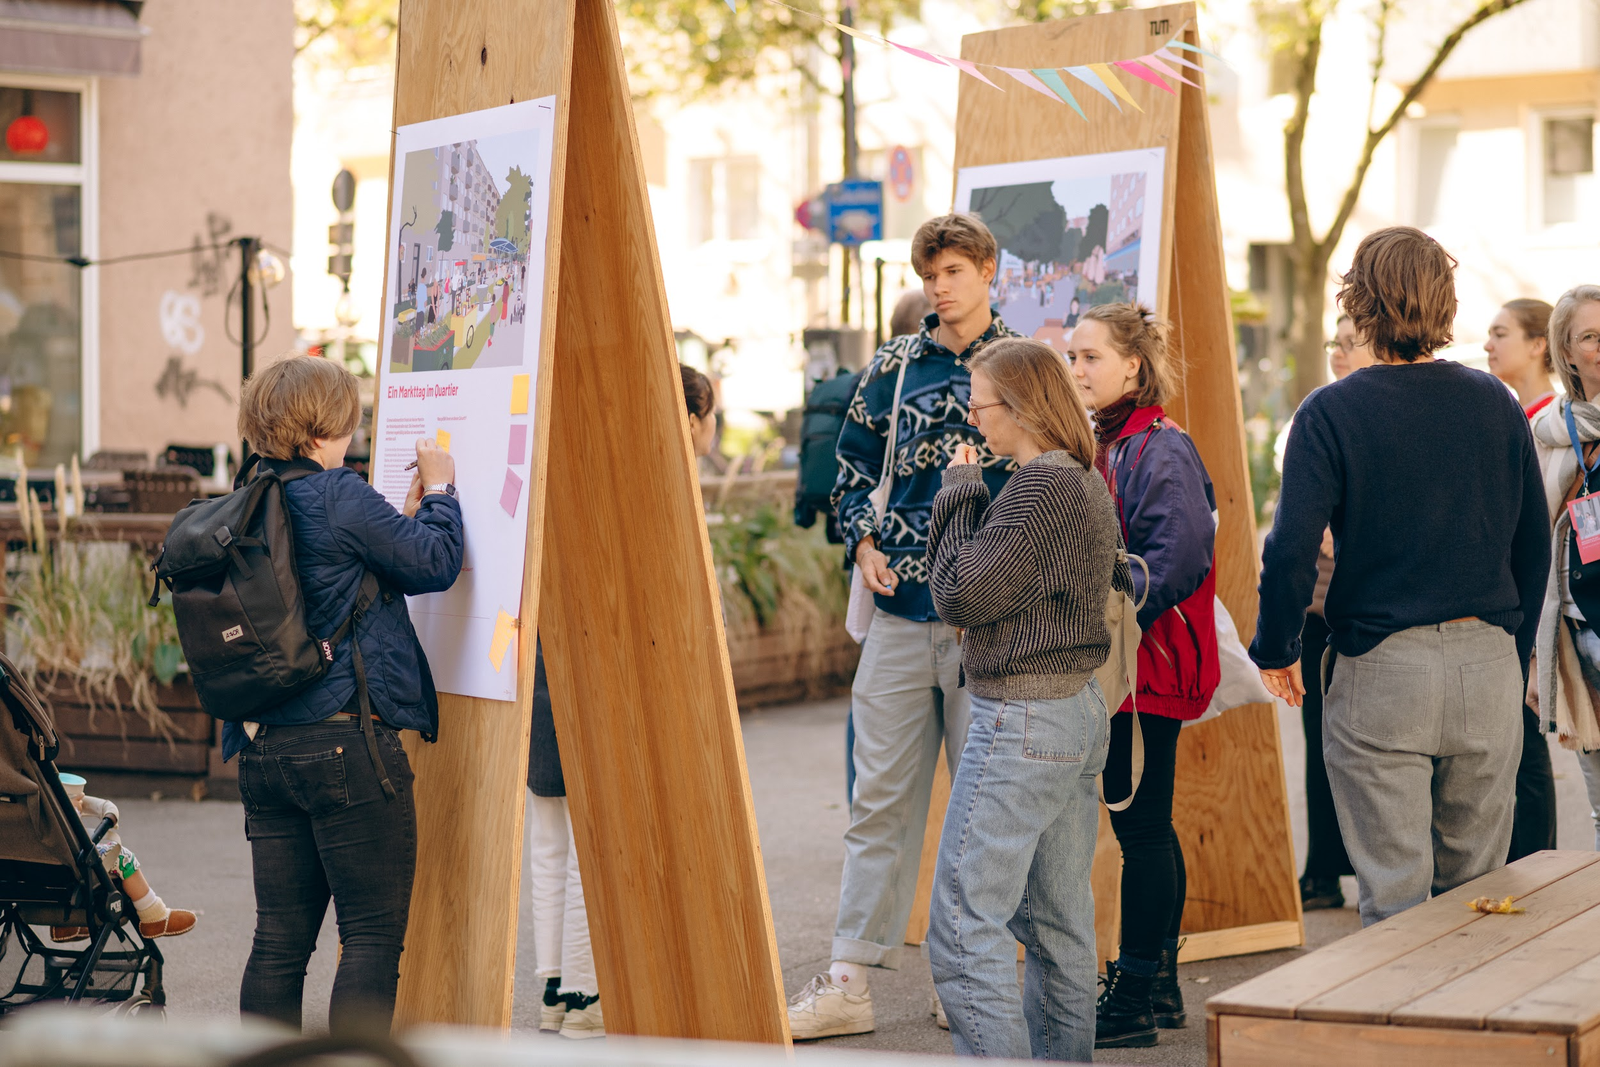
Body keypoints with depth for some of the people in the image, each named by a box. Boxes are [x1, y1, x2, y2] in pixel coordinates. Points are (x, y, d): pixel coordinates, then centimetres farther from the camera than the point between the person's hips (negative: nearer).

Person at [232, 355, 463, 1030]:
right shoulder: (339, 496, -12)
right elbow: (435, 564, -4)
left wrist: (407, 515, 21)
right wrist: (439, 490, 11)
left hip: (264, 748, 8)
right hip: (347, 745, -8)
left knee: (281, 937, 10)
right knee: (373, 933, -2)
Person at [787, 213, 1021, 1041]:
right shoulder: (892, 370, 9)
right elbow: (852, 472, 17)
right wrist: (864, 546, 1)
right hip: (900, 609, 3)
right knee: (881, 798, 5)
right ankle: (849, 979, 9)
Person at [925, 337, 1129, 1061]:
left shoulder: (1038, 488, -18)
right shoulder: (1089, 485, 13)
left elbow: (961, 597, -18)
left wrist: (959, 494, -7)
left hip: (1022, 717, -10)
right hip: (1082, 709, 10)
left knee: (963, 926, -9)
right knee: (1059, 922, 14)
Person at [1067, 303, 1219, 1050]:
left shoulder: (1160, 450, -14)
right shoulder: (1105, 447, 15)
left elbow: (1177, 555, -23)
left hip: (1151, 666, -10)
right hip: (1116, 665, 10)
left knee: (1140, 827, -5)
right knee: (1145, 827, 14)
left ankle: (1135, 999, 0)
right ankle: (1158, 984, 22)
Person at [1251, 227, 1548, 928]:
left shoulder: (1331, 414, -8)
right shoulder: (1497, 405, 4)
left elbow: (1292, 549, -14)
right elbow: (1534, 544, 10)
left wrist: (1275, 652, 1)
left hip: (1381, 672, -4)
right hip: (1490, 670, 4)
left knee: (1396, 903, 2)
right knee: (1477, 895, 14)